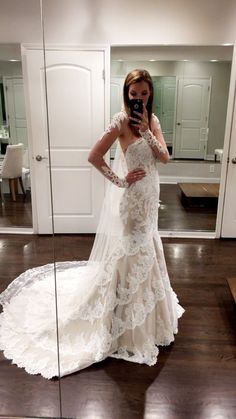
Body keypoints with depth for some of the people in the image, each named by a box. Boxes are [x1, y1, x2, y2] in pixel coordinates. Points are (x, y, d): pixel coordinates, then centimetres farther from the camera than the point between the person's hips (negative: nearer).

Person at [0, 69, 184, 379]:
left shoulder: (152, 120, 6)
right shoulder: (122, 120, -15)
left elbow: (165, 158, -3)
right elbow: (94, 156, -21)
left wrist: (146, 131, -14)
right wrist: (119, 180, -17)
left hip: (149, 195, 8)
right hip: (130, 197, -8)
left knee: (143, 253, 20)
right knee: (127, 254, 4)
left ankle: (141, 314, 44)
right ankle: (123, 320, 25)